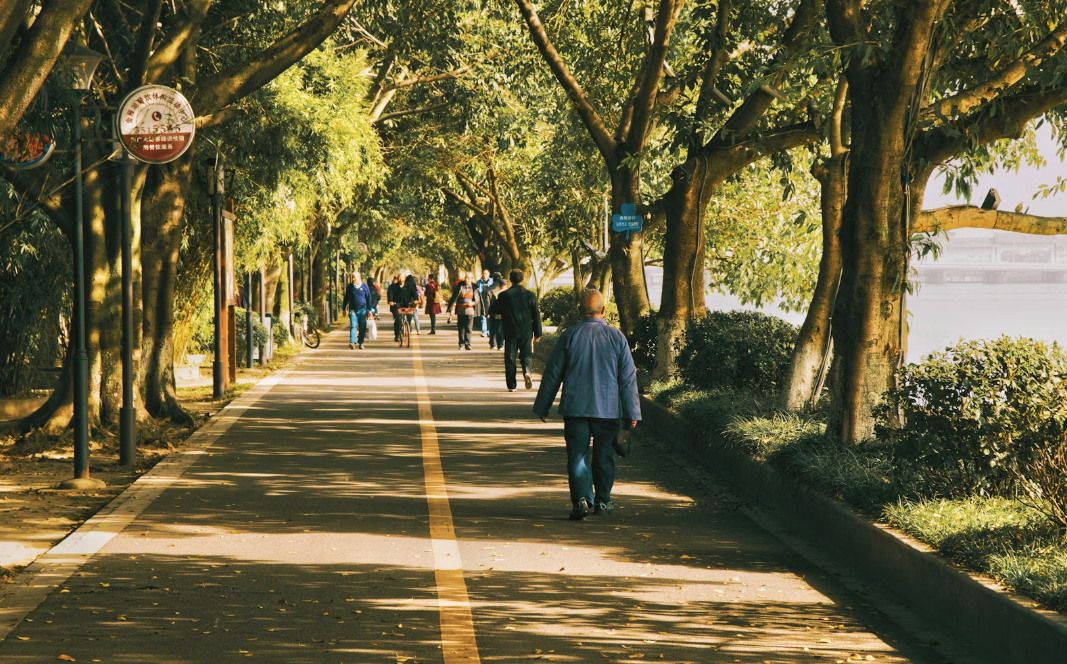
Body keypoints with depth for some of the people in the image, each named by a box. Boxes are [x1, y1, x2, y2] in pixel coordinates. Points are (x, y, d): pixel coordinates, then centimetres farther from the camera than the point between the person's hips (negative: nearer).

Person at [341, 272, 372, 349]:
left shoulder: (364, 286, 2)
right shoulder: (350, 286, 5)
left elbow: (368, 298, 6)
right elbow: (346, 298, 13)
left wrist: (369, 310, 3)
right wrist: (343, 309, 13)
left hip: (362, 310, 0)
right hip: (353, 310, 0)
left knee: (362, 327, 4)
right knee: (353, 326, -13)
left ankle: (361, 343, 12)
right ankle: (352, 342, -24)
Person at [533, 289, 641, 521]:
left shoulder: (569, 335, -3)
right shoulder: (617, 337, -1)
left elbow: (552, 374, 2)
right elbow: (628, 378, 0)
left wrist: (542, 406, 12)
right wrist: (632, 413, 6)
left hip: (575, 406, -1)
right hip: (607, 408, 1)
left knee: (577, 455, 0)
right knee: (604, 455, 13)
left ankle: (581, 498, -16)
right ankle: (602, 501, 20)